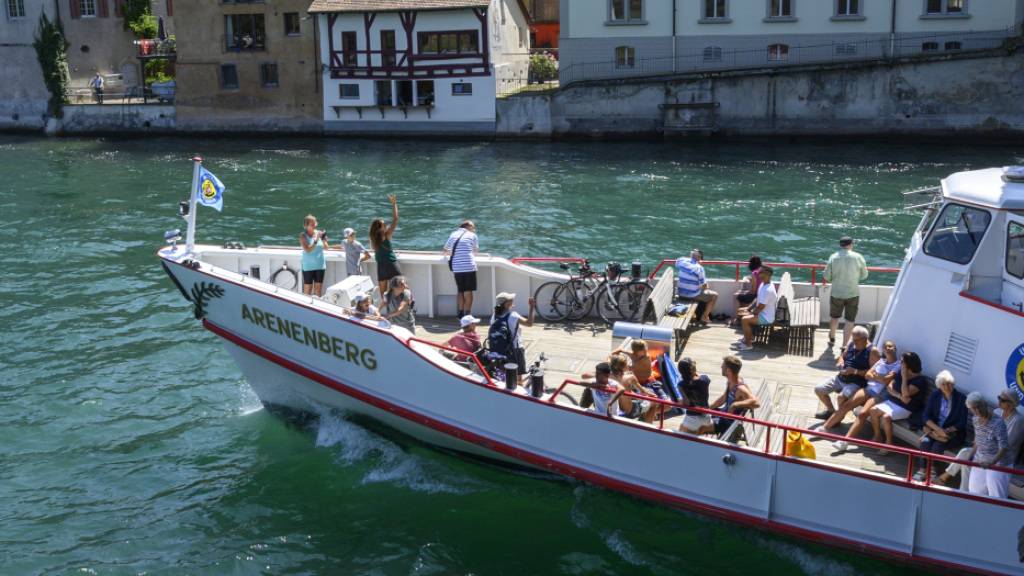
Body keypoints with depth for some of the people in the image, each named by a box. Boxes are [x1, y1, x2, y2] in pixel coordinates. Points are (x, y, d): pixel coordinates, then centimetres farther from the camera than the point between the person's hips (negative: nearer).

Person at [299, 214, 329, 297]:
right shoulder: (303, 236, -8)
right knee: (308, 289, 1)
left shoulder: (319, 233, 1)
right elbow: (307, 250, -19)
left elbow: (326, 247, -2)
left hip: (320, 265, 3)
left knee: (318, 288, 9)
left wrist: (323, 239, -20)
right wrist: (316, 240, -26)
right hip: (308, 266, -3)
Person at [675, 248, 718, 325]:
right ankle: (704, 318, 17)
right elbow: (704, 285, -10)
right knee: (714, 295, 14)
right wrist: (703, 289, 12)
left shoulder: (680, 261, -9)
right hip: (693, 296, -6)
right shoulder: (699, 268, -20)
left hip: (681, 294, 6)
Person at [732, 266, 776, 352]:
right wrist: (748, 309, 6)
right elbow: (757, 300, 15)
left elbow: (760, 307, -25)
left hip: (766, 318, -11)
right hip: (762, 313, 11)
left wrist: (750, 312, -11)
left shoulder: (768, 290, -28)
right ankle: (749, 337, 24)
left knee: (744, 319, -26)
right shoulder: (763, 284, 5)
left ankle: (748, 344, -14)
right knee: (742, 313, 17)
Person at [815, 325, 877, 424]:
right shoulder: (851, 345, 7)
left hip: (856, 383, -8)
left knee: (842, 397, -33)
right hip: (840, 378, 8)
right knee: (818, 390, 4)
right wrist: (840, 362, -3)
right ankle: (831, 411, 29)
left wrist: (855, 371, -25)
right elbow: (842, 356, 21)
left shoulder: (872, 351, -12)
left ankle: (825, 427, -18)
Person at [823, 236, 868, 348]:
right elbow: (864, 275, 1)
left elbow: (827, 277, -6)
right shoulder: (858, 257, -9)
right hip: (853, 294, -1)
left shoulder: (833, 257, -8)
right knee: (850, 320, 6)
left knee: (834, 317, 21)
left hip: (837, 293, 1)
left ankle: (832, 339, 40)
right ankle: (844, 345, 4)